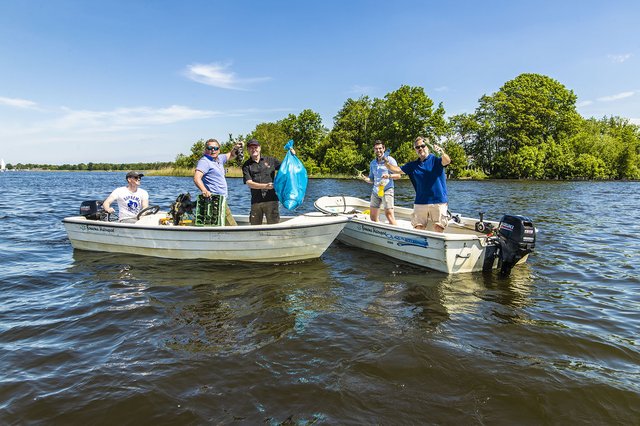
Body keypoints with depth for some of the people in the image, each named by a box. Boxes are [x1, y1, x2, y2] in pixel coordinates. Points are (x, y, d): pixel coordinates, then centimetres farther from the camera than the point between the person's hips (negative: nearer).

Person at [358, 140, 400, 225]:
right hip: (375, 191, 6)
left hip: (387, 190, -6)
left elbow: (398, 175, -4)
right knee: (372, 217, 9)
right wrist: (365, 178, -4)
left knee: (389, 215, -16)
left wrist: (389, 175, -24)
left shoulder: (389, 160, 1)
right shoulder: (372, 163, 17)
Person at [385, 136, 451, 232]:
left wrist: (442, 152, -41)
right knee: (418, 228, 3)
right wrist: (387, 163, -4)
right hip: (420, 202, 4)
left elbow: (447, 161, -19)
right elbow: (398, 170, 14)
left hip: (438, 201, -4)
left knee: (438, 228, -6)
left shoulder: (435, 160, 0)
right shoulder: (413, 165, 14)